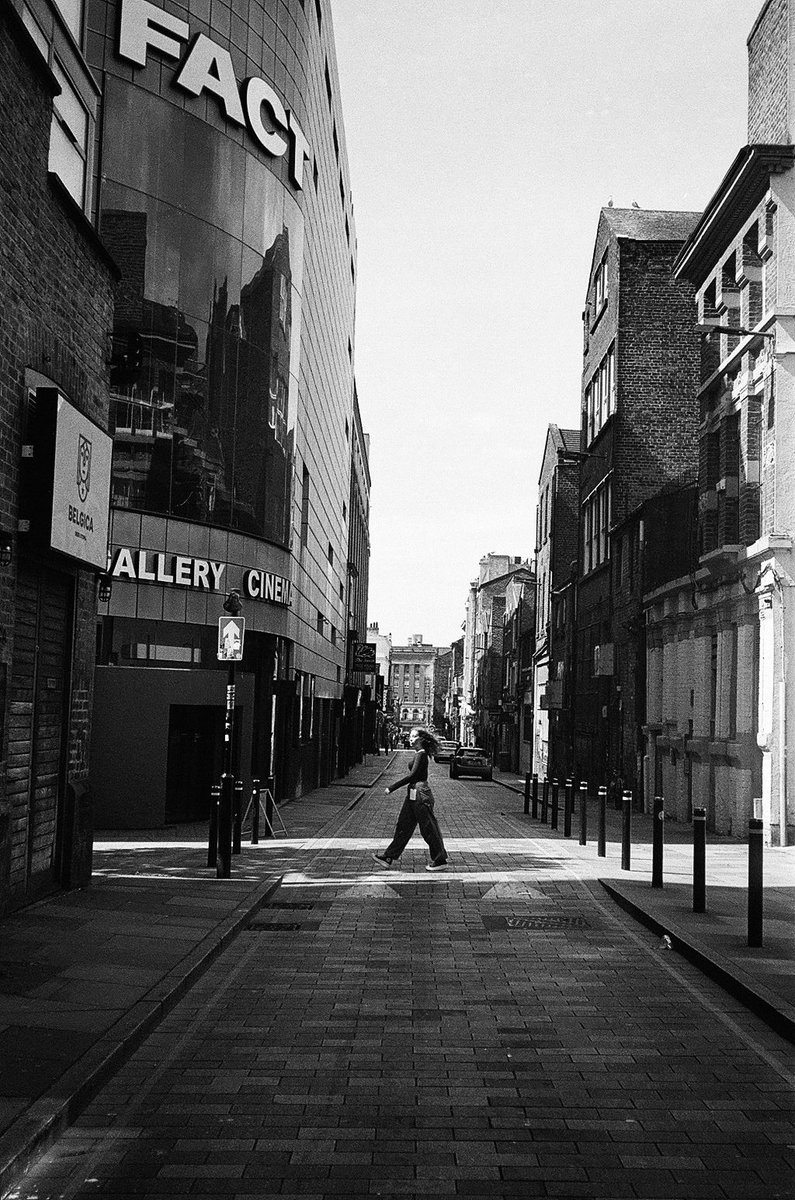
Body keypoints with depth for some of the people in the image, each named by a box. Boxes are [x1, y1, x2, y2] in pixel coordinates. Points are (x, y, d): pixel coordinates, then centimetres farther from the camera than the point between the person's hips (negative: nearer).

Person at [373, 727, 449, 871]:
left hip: (421, 794, -10)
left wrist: (392, 788, -21)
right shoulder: (418, 754, 13)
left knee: (429, 829, -1)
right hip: (413, 794, 10)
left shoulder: (421, 754, -15)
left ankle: (440, 861, 9)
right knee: (403, 825, 10)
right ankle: (388, 857, 14)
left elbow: (412, 775, -23)